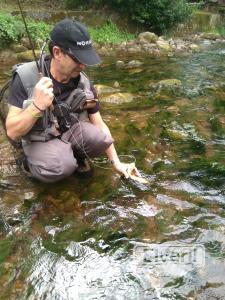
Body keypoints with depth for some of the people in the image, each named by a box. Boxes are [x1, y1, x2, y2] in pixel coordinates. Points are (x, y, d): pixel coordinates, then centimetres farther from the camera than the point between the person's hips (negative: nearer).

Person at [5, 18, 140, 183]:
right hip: (40, 141, -3)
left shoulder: (83, 83, -9)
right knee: (62, 166, -34)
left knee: (100, 138, -26)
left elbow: (99, 125, -1)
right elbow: (12, 132, -19)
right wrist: (37, 106, -37)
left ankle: (74, 155, 5)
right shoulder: (25, 78, -20)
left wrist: (116, 162, -4)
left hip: (72, 132, 4)